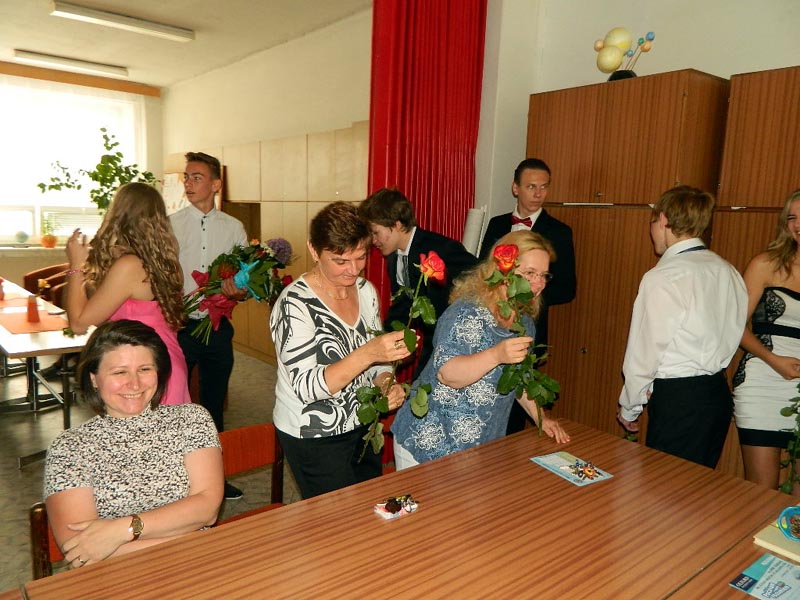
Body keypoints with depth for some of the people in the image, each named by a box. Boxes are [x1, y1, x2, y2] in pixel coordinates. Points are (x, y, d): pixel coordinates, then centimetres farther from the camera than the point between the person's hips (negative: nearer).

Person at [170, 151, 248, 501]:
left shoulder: (234, 228, 4)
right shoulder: (170, 225, -3)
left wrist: (237, 290, -15)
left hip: (218, 328, 3)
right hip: (179, 327, -2)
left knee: (214, 405, 16)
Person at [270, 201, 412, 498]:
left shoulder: (366, 290, -1)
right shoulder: (295, 305, -22)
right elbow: (308, 388, -27)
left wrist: (385, 382, -12)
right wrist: (368, 353, -38)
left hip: (362, 426, 7)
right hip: (313, 438, -6)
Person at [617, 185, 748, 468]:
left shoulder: (662, 278, -18)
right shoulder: (728, 272, 5)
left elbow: (645, 352, -15)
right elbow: (732, 334, 9)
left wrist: (629, 408, -2)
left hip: (678, 400, -8)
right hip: (718, 393, 8)